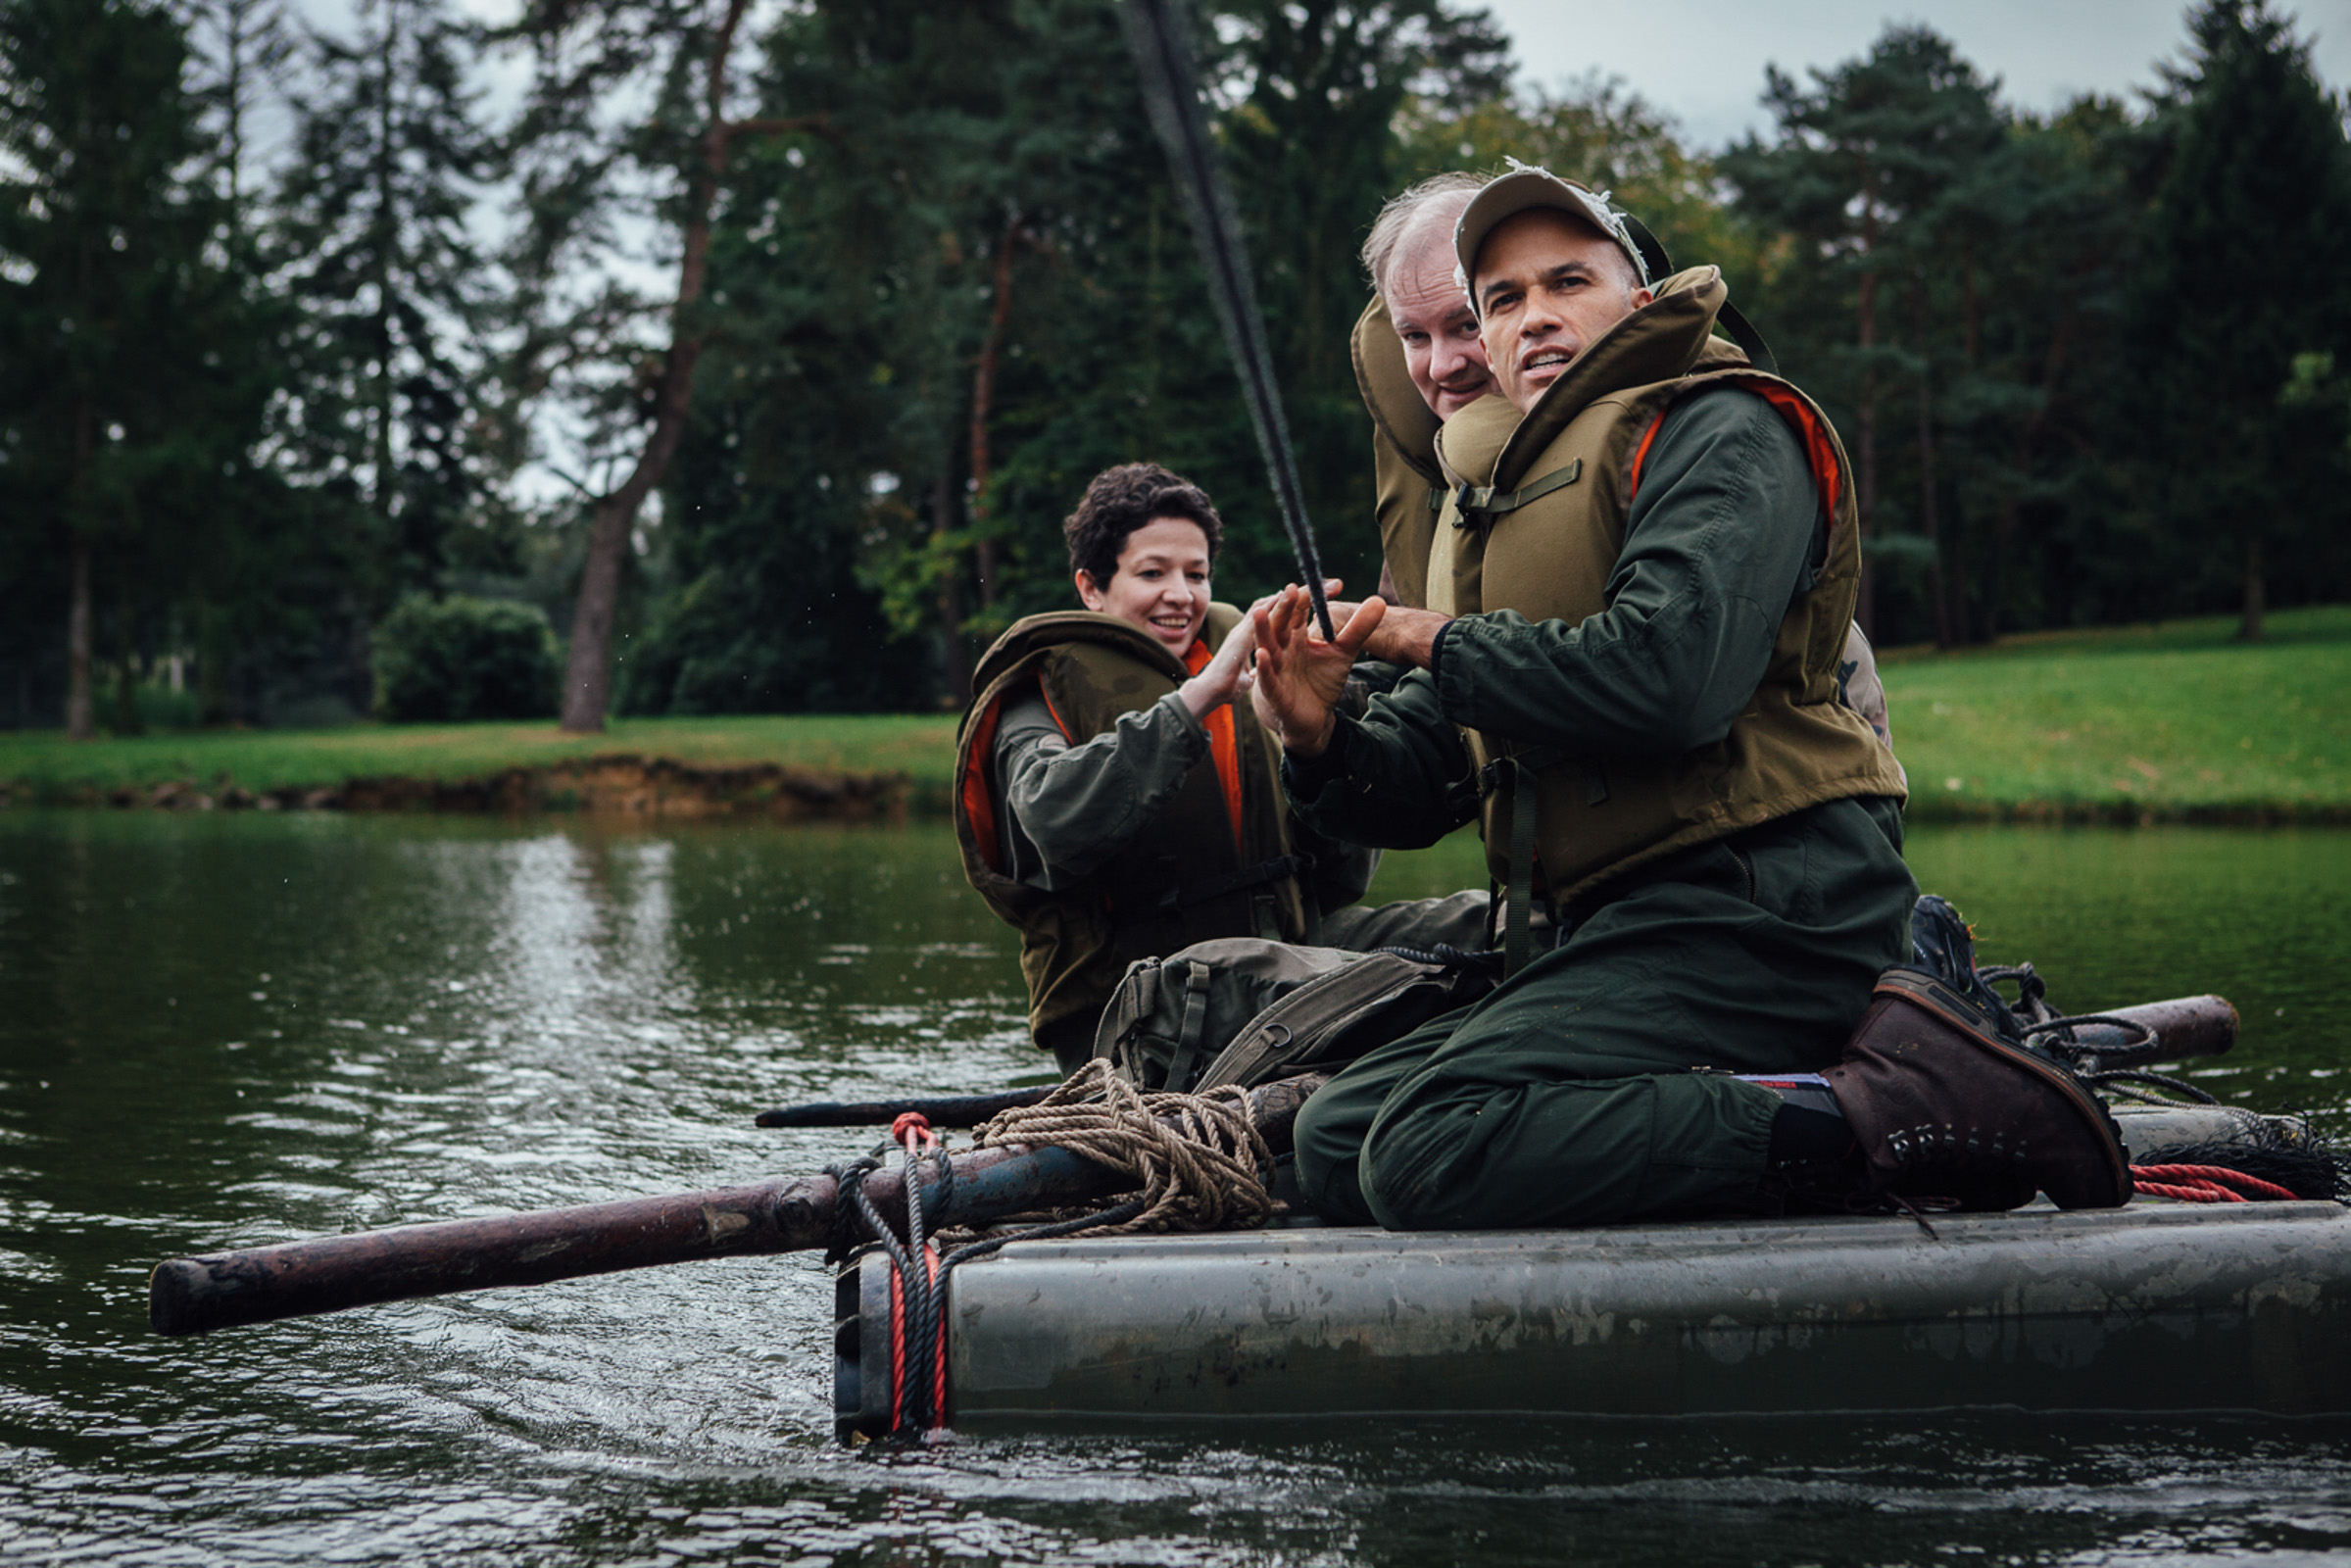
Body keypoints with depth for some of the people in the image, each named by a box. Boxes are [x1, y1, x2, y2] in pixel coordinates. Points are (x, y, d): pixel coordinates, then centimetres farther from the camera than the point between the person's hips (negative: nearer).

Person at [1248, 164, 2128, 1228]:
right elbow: (1423, 779, 19)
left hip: (1757, 906, -10)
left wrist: (1444, 647, -6)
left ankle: (1880, 1113, -21)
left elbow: (1666, 682, -21)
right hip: (1628, 926, 10)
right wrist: (1322, 743, -4)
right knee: (1333, 1139, -2)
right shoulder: (1501, 507, 26)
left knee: (1429, 1155, -26)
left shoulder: (1720, 433, -1)